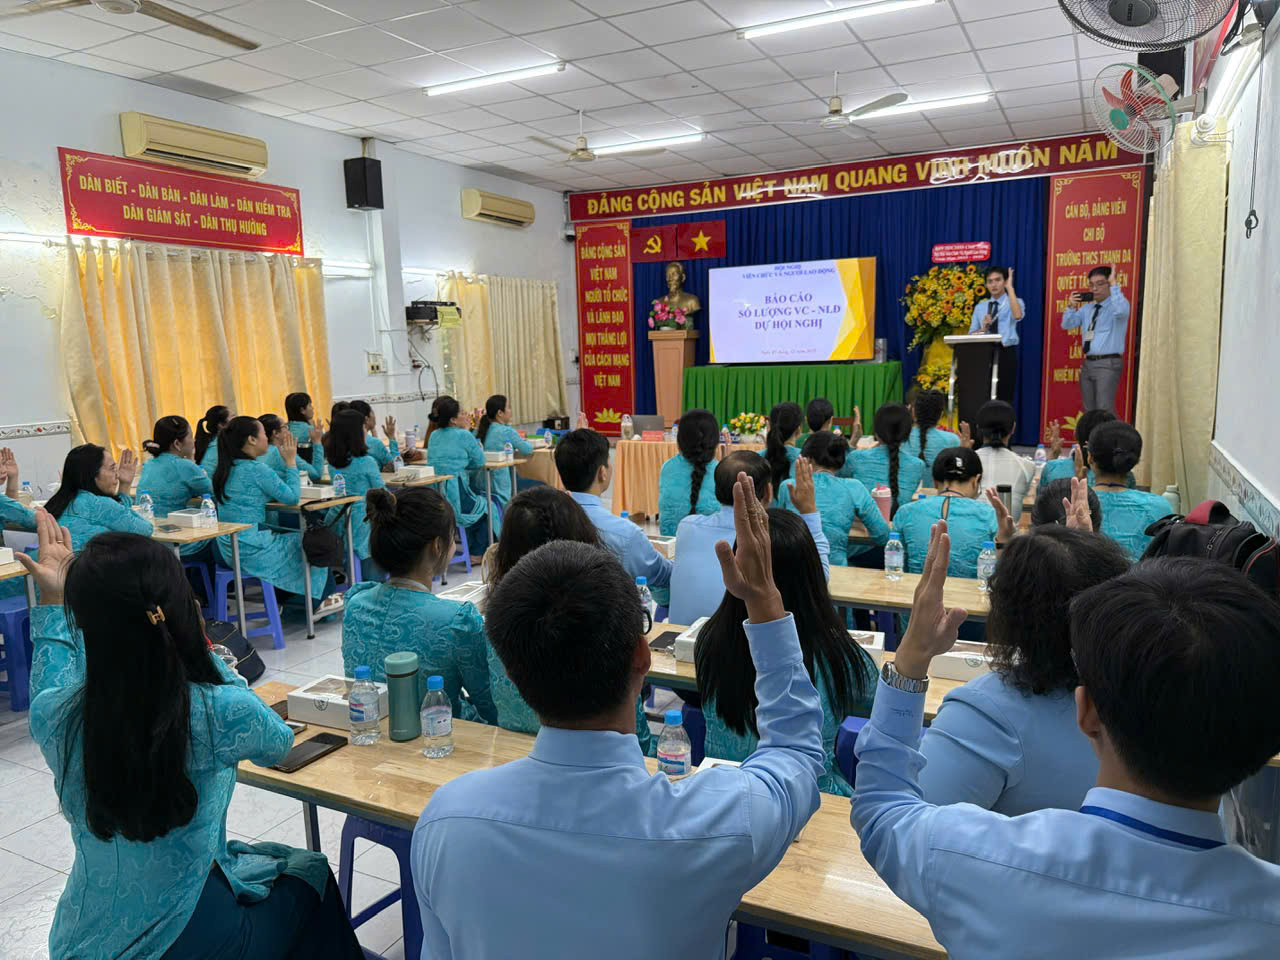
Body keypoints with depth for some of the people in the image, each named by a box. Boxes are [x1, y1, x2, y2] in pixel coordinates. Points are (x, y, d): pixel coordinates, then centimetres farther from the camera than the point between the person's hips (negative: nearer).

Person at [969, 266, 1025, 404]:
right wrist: (983, 328, -10)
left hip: (1006, 353, -3)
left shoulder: (1016, 302, 5)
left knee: (1005, 397, -3)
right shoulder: (980, 307, 16)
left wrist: (1010, 287, -15)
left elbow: (1018, 315, -20)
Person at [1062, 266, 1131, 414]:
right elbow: (1067, 325, 13)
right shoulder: (1086, 308, 16)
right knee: (1089, 411, 12)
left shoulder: (1120, 303, -4)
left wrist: (1114, 286, -24)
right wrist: (1072, 307, -4)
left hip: (1108, 364, -7)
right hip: (1088, 363, 7)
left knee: (1104, 411, -15)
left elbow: (1121, 311, -28)